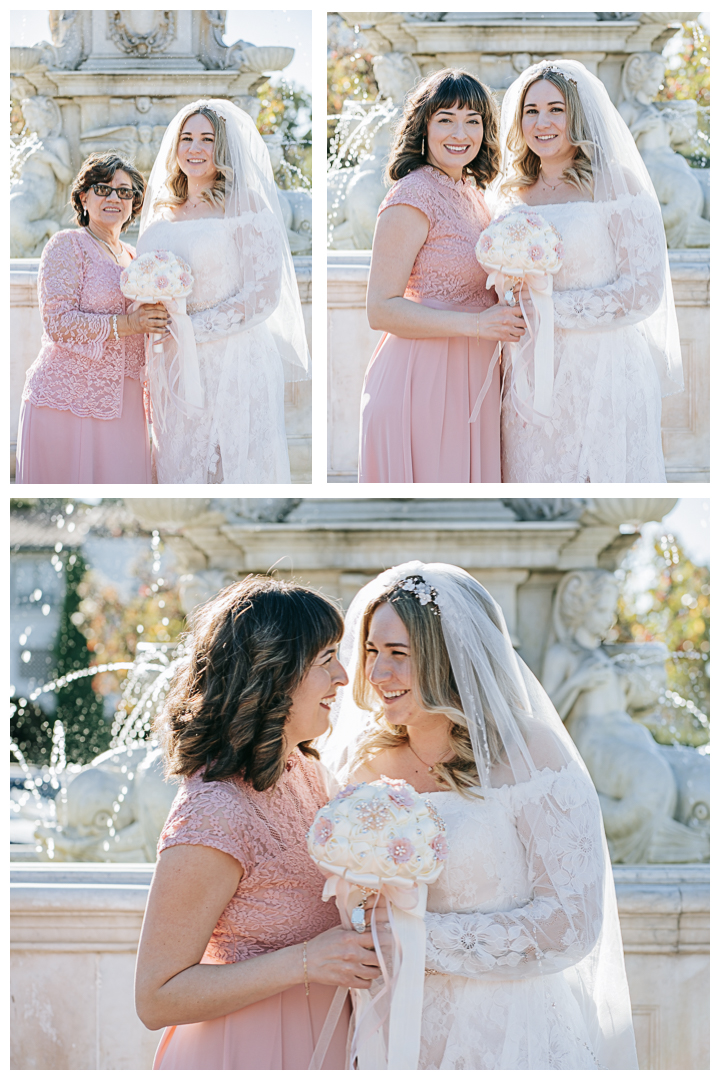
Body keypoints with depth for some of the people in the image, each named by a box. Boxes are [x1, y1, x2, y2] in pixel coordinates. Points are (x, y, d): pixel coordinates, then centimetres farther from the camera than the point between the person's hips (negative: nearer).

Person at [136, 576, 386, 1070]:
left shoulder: (305, 768, 1)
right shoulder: (213, 814, -27)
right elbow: (156, 999, -23)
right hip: (247, 1057, -8)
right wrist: (304, 963, -27)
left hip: (319, 1043, 8)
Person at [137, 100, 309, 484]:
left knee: (234, 466, -4)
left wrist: (191, 327, -12)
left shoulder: (245, 206, -5)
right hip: (172, 370, 6)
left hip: (232, 365, -6)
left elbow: (263, 296, -11)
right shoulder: (164, 213, 14)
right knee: (180, 472, 6)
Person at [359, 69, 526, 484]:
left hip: (473, 379, 9)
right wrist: (475, 324, -22)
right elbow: (381, 310, -18)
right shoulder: (413, 197, -13)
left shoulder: (472, 193, 15)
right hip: (424, 381, -9)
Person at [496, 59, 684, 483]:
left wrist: (551, 307, -13)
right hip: (532, 378, 5)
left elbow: (644, 291, -12)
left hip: (603, 371, -5)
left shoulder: (615, 183, -5)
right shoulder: (516, 196, 12)